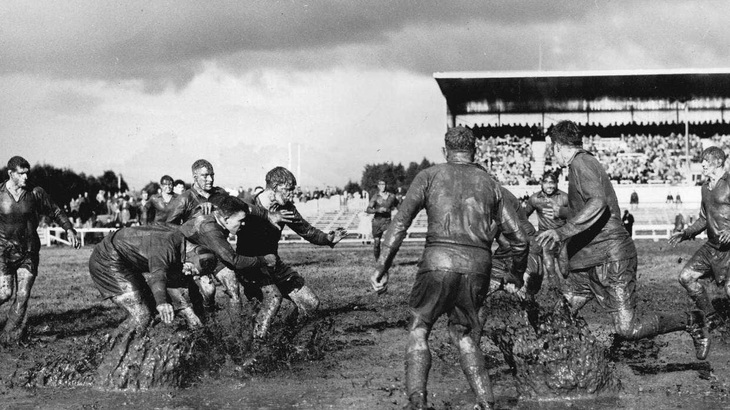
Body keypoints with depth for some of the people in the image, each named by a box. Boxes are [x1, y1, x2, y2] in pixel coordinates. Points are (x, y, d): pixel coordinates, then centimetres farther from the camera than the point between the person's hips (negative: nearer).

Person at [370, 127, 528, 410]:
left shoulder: (430, 176, 9)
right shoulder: (489, 183, 17)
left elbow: (400, 222, -1)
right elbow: (518, 237, 19)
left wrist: (382, 266, -2)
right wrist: (518, 270, 37)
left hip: (439, 262, -3)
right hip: (477, 267, 3)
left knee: (418, 331, 12)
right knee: (461, 334, 21)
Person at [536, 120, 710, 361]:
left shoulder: (580, 163, -12)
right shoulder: (588, 163, 19)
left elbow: (597, 202, -29)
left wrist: (562, 232, -33)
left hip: (611, 258, -10)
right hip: (590, 260, 10)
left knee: (628, 329, -10)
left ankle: (690, 322, 6)